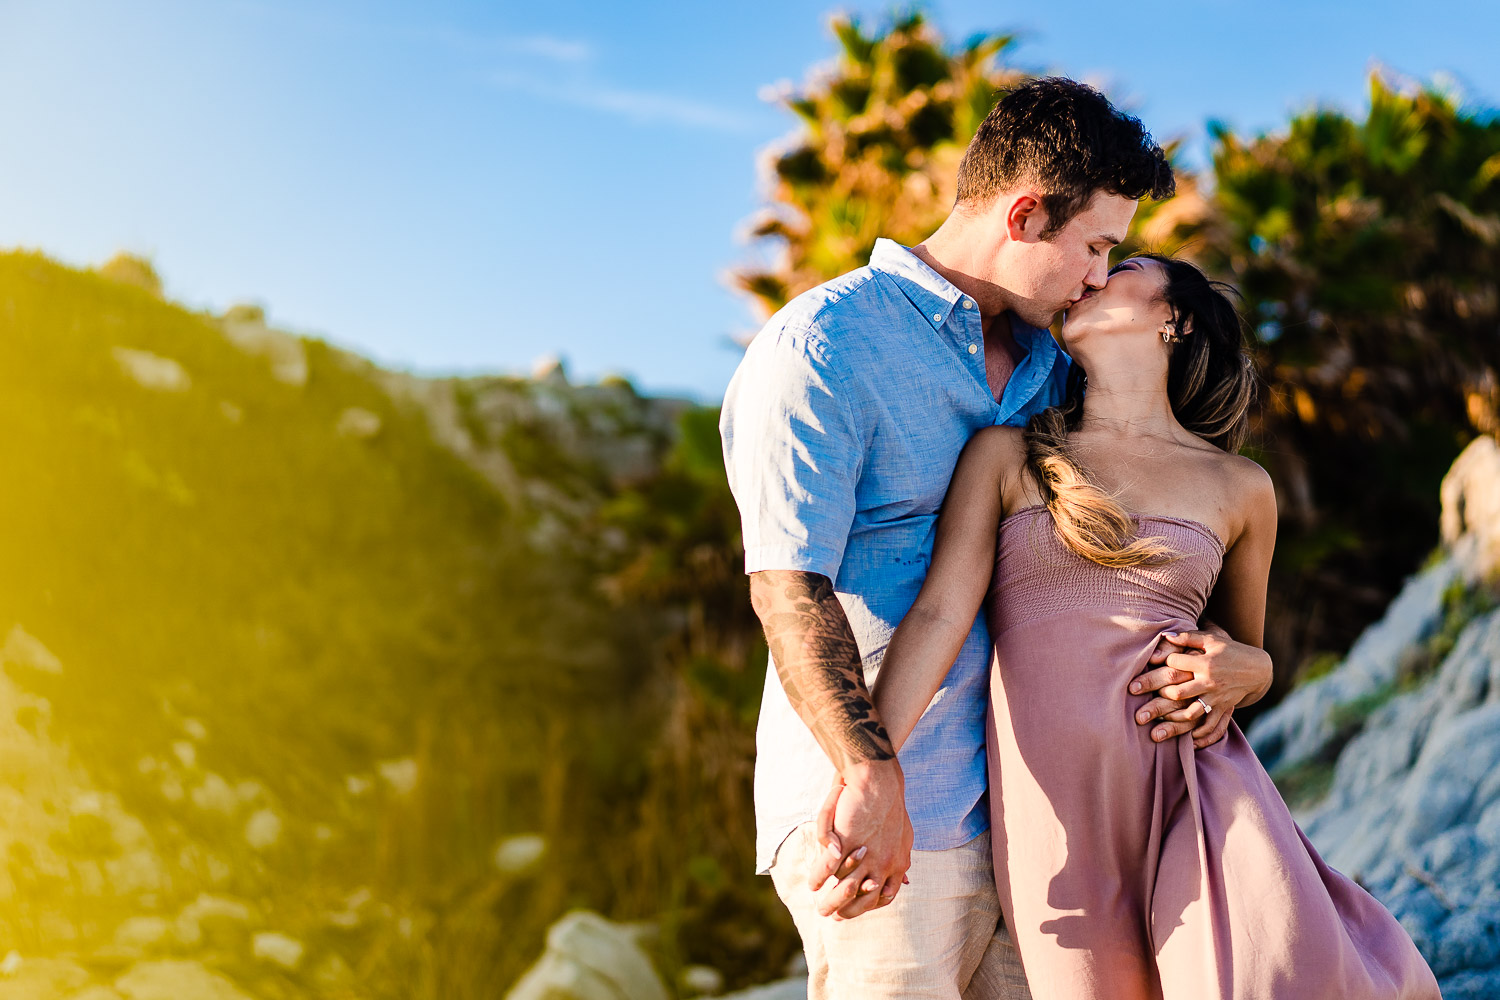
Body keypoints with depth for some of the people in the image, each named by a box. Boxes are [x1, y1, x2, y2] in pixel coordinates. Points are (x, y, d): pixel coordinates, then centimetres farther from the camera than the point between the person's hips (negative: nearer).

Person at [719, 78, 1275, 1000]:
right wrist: (871, 777, -30)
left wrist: (1237, 660, 0)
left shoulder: (1044, 361, 17)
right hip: (875, 818, -7)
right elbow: (788, 584, -18)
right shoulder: (822, 347, -9)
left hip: (1008, 808, 7)